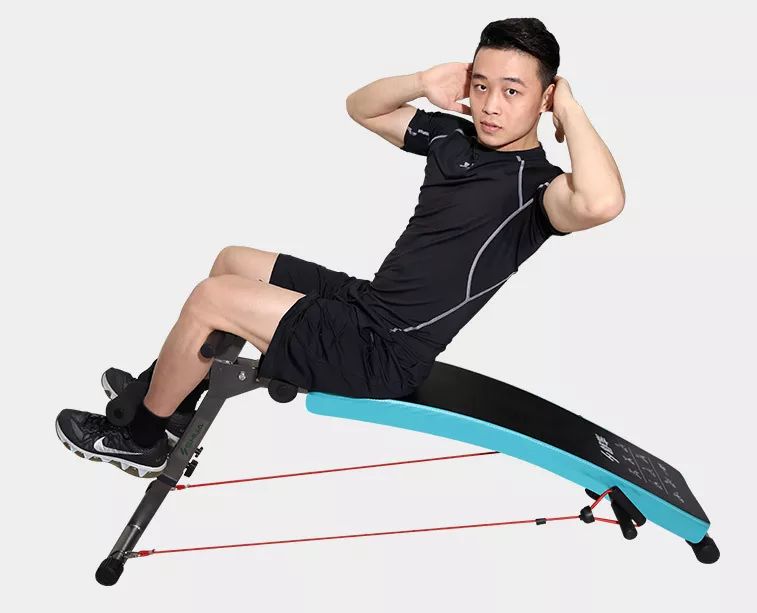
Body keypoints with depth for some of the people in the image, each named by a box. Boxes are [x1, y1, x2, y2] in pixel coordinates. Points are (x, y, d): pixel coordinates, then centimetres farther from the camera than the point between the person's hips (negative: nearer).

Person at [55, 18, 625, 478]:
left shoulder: (537, 187, -19)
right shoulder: (454, 137, 4)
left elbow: (601, 202, -44)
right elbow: (361, 107, 16)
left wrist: (570, 109, -27)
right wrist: (422, 84, -4)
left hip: (385, 356, -9)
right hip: (364, 299, 9)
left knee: (210, 299, -10)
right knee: (232, 262, 21)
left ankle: (141, 439, 13)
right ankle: (177, 398, 36)